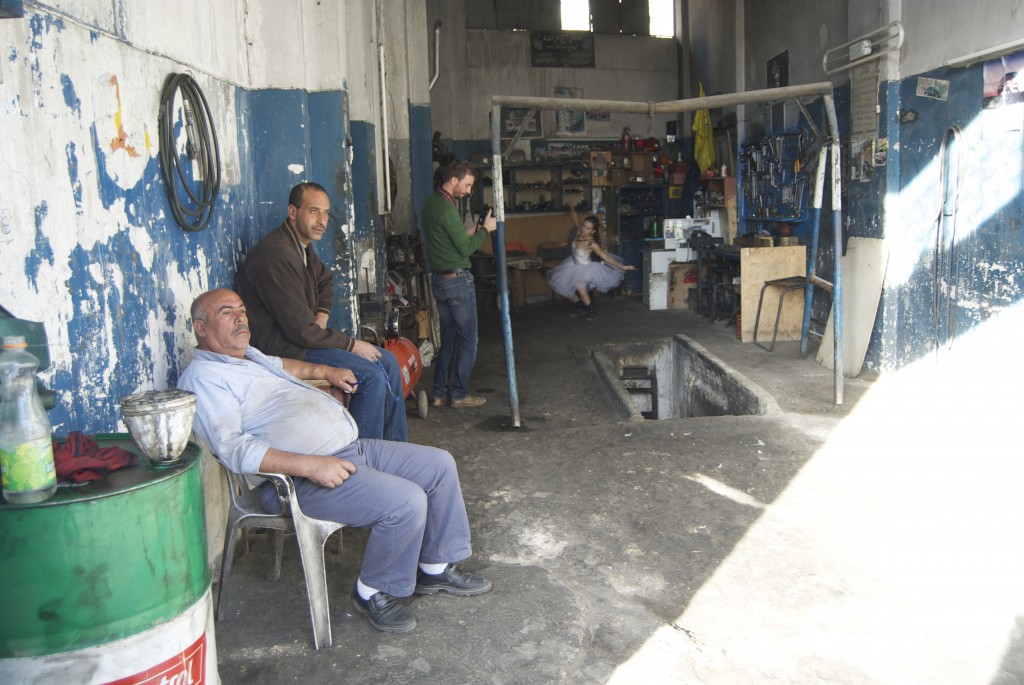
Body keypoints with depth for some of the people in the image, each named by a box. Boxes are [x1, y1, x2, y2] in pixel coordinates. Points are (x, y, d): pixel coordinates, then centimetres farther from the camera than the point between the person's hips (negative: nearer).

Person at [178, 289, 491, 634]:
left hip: (352, 448, 11)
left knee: (439, 464, 8)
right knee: (406, 501, -26)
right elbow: (233, 448, -24)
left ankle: (436, 568, 21)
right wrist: (309, 465, -30)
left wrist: (325, 371, 35)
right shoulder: (202, 377, -11)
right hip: (302, 479, -10)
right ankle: (372, 592, -1)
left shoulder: (248, 355, 19)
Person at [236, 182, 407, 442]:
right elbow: (301, 331, -25)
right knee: (372, 375, -21)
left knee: (387, 360, 6)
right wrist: (352, 345, -14)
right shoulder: (276, 257, -24)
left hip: (308, 335, 10)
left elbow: (325, 281, 29)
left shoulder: (303, 245, 9)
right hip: (285, 347, -10)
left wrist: (322, 316, 7)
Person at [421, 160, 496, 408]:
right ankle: (459, 394, 6)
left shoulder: (430, 202, 11)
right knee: (468, 339, 1)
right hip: (457, 280, -9)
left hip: (438, 279, 9)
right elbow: (466, 248, -16)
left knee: (449, 337, 15)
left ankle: (440, 393, 17)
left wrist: (474, 229, 11)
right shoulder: (446, 208, -19)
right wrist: (485, 229, -3)